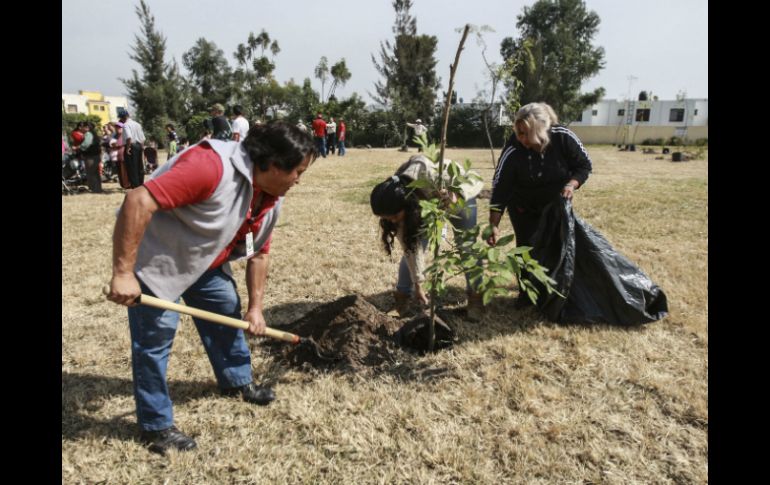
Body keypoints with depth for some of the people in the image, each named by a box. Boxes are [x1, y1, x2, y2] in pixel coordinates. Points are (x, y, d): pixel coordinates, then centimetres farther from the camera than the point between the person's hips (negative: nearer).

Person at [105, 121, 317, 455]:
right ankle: (155, 425, 13)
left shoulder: (271, 198, -5)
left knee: (228, 309, 14)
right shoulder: (211, 165, -34)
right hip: (153, 255, -8)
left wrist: (255, 307, 5)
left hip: (203, 258, 9)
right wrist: (123, 273, -35)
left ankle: (237, 381, 35)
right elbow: (138, 201, -37)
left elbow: (259, 253, 6)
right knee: (156, 334, -5)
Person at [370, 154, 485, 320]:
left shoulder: (428, 174, -45)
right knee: (411, 245, -8)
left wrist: (456, 196, -54)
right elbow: (410, 246, -20)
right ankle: (401, 297, 6)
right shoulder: (396, 199, -29)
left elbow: (473, 181, -33)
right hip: (427, 202, 3)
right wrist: (418, 283, -17)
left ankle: (475, 298, 11)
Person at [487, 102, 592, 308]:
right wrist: (494, 225, -31)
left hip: (556, 204, 2)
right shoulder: (512, 150, -30)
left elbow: (584, 165, -10)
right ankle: (527, 291, 16)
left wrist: (571, 184, -30)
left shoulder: (563, 137, -26)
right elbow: (500, 188, -28)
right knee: (527, 246, -4)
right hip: (523, 207, -2)